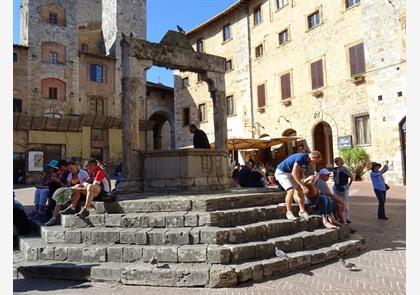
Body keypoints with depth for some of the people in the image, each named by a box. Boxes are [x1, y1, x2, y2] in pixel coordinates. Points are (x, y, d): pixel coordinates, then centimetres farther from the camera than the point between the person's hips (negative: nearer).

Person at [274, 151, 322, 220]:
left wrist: (302, 185, 5)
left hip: (290, 174, 10)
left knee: (300, 190, 4)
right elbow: (294, 173, -31)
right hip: (281, 172, -10)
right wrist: (302, 185, -31)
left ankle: (302, 211, 13)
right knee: (291, 190, -23)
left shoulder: (307, 161, 2)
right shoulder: (301, 157, -27)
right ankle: (289, 212, -12)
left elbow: (301, 173, 13)